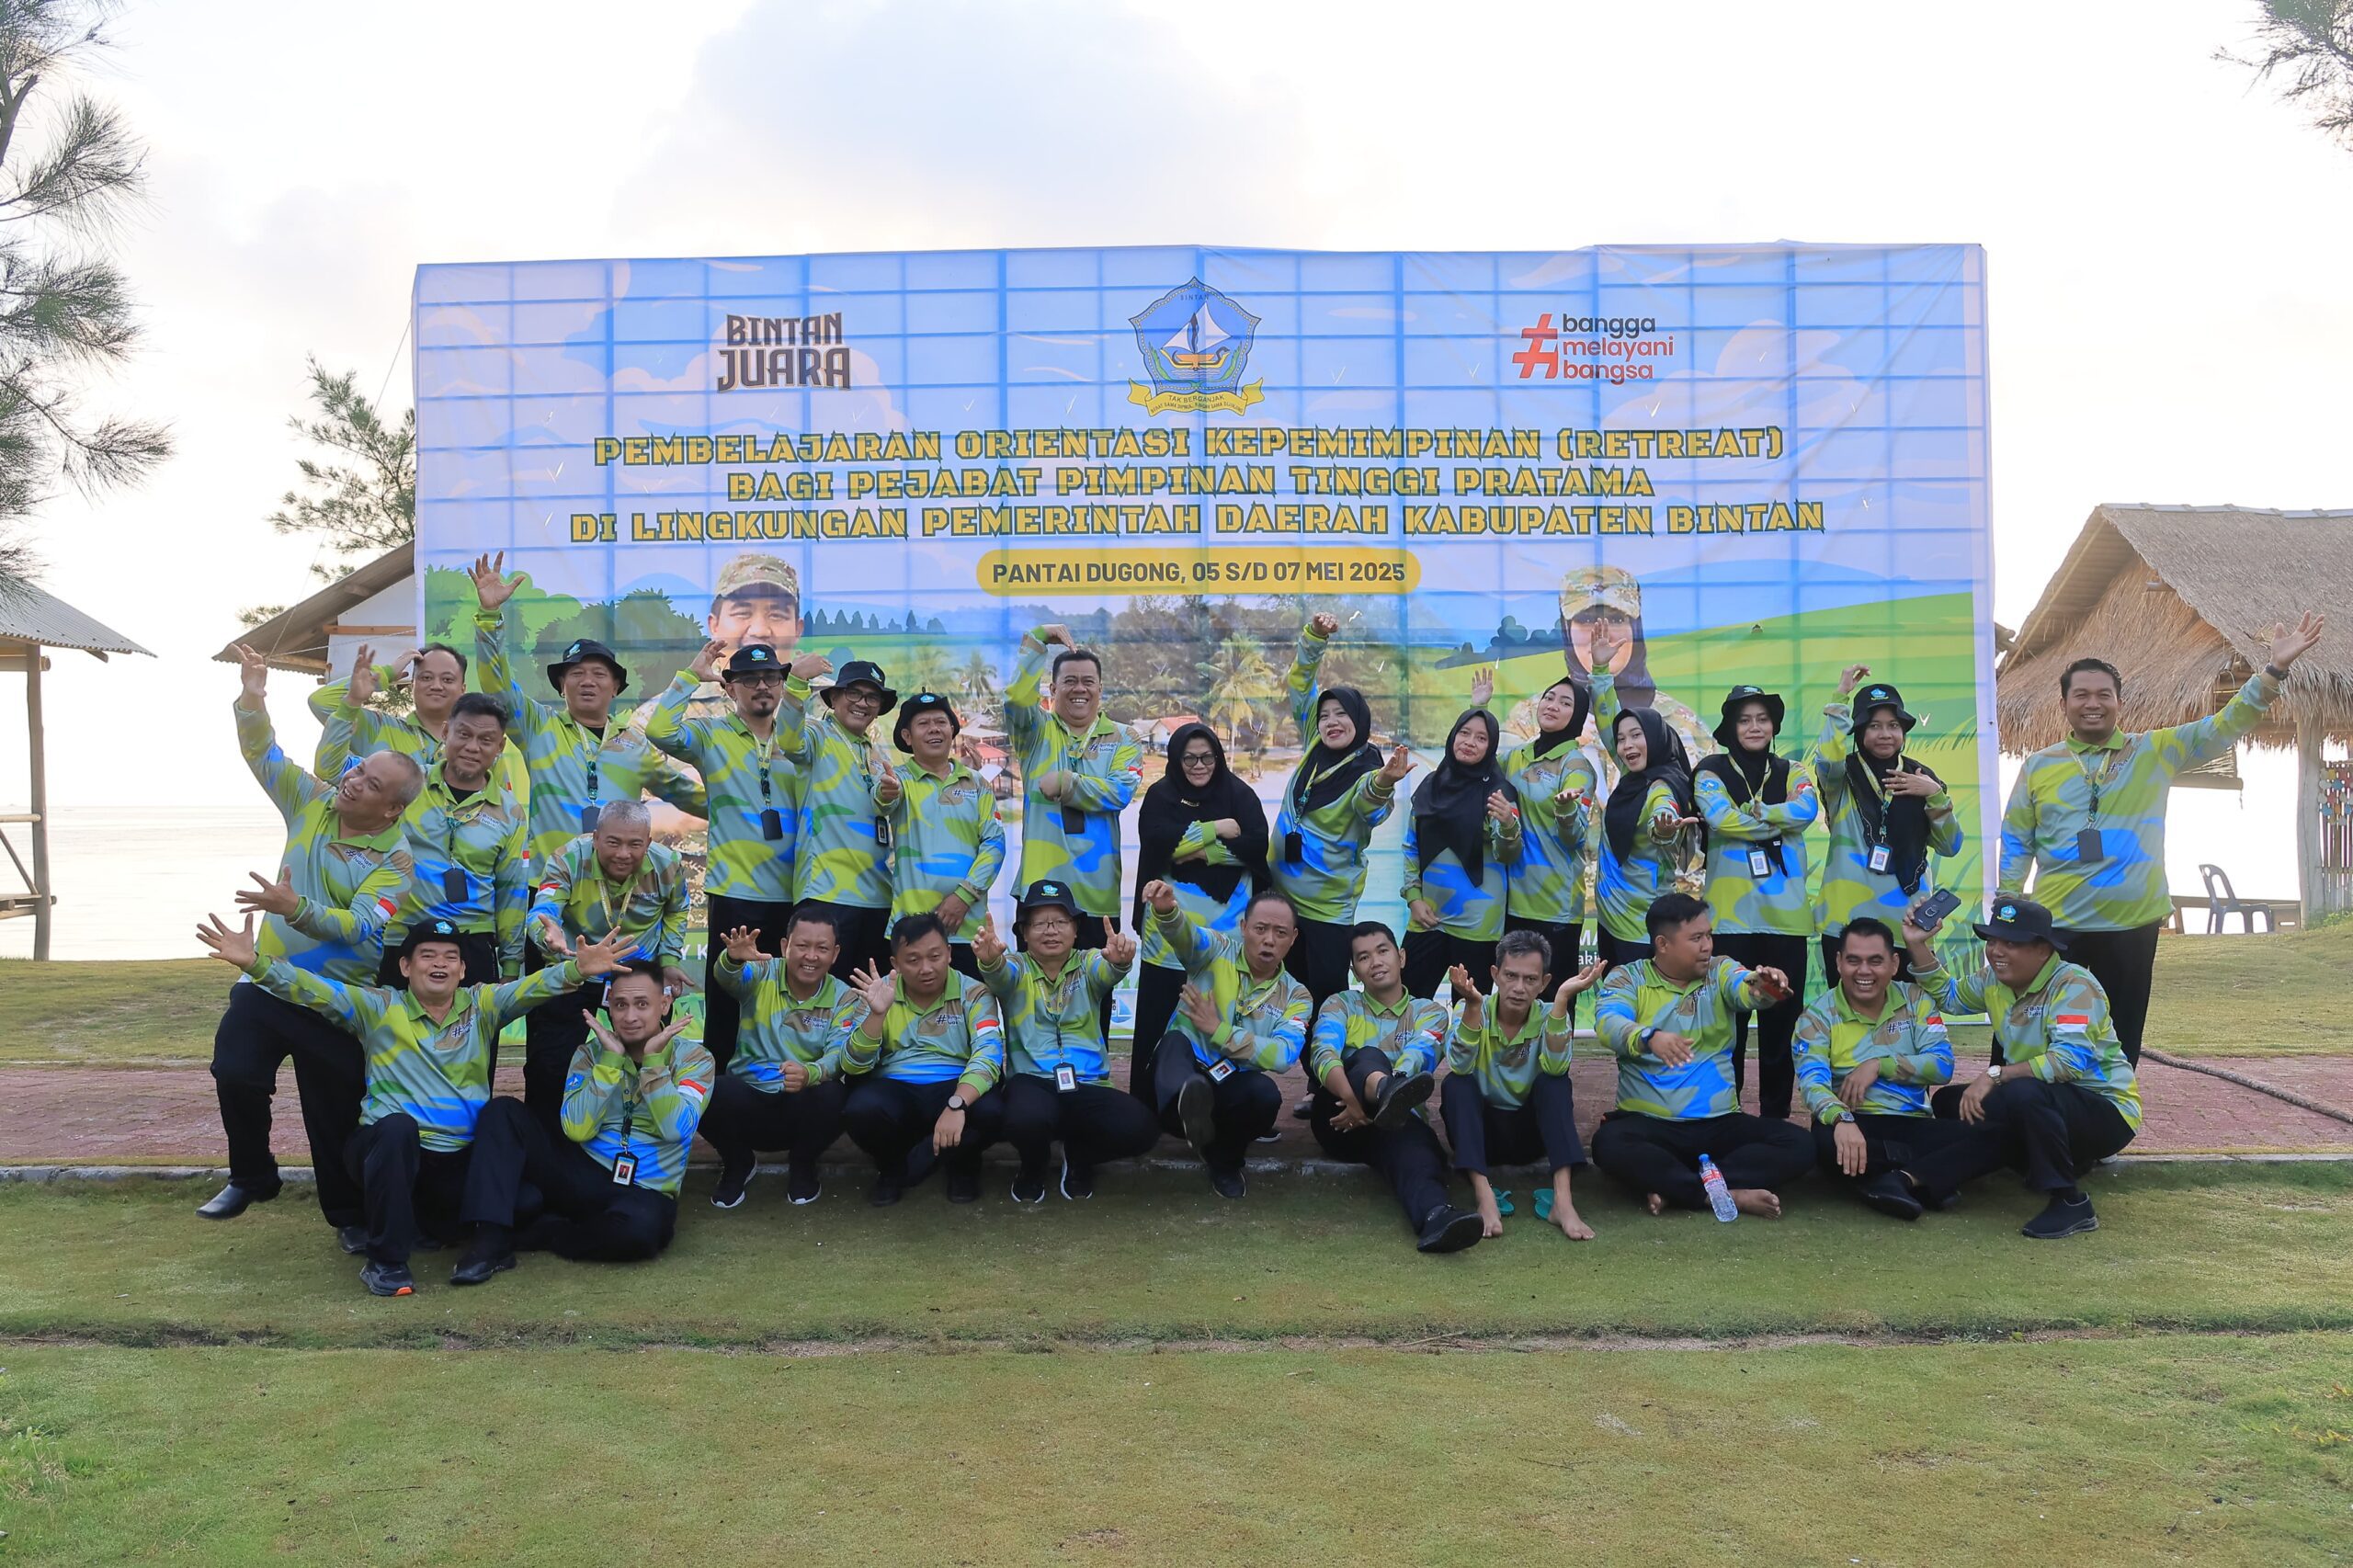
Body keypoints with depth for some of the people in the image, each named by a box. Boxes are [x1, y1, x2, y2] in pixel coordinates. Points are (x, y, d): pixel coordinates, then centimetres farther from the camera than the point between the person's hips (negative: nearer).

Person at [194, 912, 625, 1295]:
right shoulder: (379, 1008, 1)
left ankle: (427, 1215, 25)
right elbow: (312, 990, -10)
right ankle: (385, 1261, -23)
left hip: (459, 1164, 4)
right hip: (388, 1153, -4)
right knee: (397, 1125, -35)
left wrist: (576, 970, -31)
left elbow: (531, 988, -11)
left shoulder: (481, 1005, 5)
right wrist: (254, 963, -26)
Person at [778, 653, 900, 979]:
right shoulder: (818, 735, 0)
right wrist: (797, 681, -39)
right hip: (828, 892, -7)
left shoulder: (878, 755, 20)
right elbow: (789, 741, -22)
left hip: (878, 895, 7)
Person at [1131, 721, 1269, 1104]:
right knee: (1159, 1013, -1)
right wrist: (1216, 830, -8)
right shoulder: (1161, 795, 5)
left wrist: (1203, 852, -13)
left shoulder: (1240, 794, 7)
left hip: (1227, 917, 1)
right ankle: (1147, 1099, 8)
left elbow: (1257, 846, -6)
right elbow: (1159, 840, -13)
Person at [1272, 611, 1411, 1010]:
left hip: (1328, 905, -6)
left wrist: (1383, 783, -61)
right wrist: (1315, 637, -6)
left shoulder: (1367, 771, -16)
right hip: (1283, 891, 6)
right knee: (1293, 990, 16)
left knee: (1328, 993, -4)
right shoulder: (1315, 746, 0)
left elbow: (1369, 809, -39)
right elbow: (1301, 683, 7)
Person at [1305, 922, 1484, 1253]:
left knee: (1413, 1137, -37)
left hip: (1393, 1122, 0)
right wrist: (1353, 1097, -30)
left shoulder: (1429, 1012, 15)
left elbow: (1413, 1064, -6)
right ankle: (1389, 1092, -67)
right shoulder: (1340, 1004, 14)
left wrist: (1368, 1104, -25)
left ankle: (1435, 1215, -68)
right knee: (1369, 1057, -30)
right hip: (1339, 1118, 0)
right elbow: (1323, 1054, -8)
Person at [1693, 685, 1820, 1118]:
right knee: (1728, 1018, -1)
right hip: (1731, 915, -3)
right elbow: (1722, 819, -15)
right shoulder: (1711, 773, 4)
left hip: (1786, 915, 3)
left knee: (1782, 1018, 6)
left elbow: (1807, 809, -8)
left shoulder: (1790, 773, 13)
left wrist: (1753, 812, -12)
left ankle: (1776, 1115, 16)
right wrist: (1782, 815, -7)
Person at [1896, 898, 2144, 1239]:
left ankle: (2069, 1203, -26)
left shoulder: (2072, 985, -19)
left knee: (2023, 1094, -36)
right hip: (2045, 1113, 8)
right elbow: (1948, 994, 23)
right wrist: (1917, 945, 9)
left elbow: (2070, 1060, -33)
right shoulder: (1996, 981, 4)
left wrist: (1995, 1076, -37)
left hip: (2106, 1111, -8)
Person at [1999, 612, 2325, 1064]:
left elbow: (2225, 726, -2)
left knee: (2121, 1046, 9)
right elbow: (2016, 843, 6)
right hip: (2056, 926, 0)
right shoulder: (2038, 766, 4)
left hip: (2132, 926, 1)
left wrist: (2274, 670, -13)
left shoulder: (2156, 752, 6)